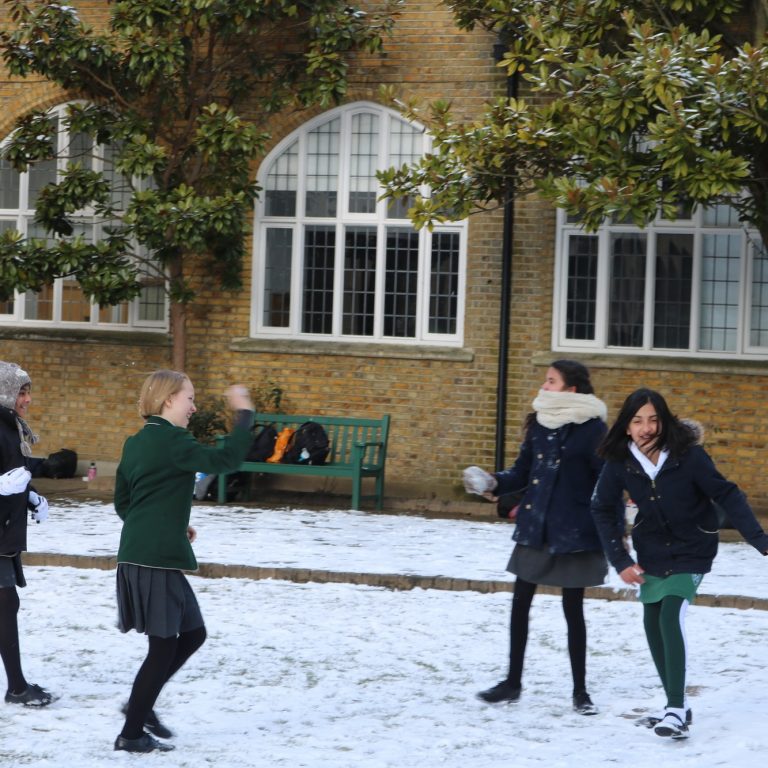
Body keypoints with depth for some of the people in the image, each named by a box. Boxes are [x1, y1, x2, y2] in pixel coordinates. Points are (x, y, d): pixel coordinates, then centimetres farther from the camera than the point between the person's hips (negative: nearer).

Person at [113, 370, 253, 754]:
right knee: (164, 645, 0)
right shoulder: (172, 440, -14)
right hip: (157, 560, -9)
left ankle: (140, 704, 22)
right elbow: (226, 459, -22)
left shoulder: (137, 443, 14)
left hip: (139, 556, 10)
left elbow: (122, 502, 19)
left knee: (192, 633, 17)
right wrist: (244, 415, -14)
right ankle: (132, 734, 6)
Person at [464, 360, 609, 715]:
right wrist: (493, 483, -8)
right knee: (520, 601, 8)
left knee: (573, 608, 4)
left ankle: (580, 690, 16)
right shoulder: (539, 423, 5)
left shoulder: (592, 428, -12)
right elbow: (523, 472, 9)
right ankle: (513, 681, 20)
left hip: (573, 533, -5)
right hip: (535, 529, 6)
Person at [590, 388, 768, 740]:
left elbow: (726, 495, -20)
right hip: (651, 553, 5)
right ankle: (676, 707, 24)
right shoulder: (619, 461, -15)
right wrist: (620, 560, -11)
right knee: (653, 624, 9)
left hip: (691, 552, -5)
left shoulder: (688, 455, -24)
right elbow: (603, 510, -5)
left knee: (671, 617, -21)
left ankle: (677, 709, -19)